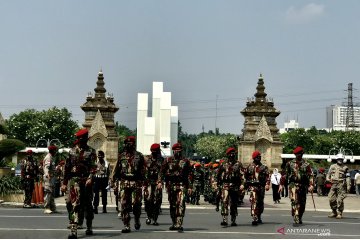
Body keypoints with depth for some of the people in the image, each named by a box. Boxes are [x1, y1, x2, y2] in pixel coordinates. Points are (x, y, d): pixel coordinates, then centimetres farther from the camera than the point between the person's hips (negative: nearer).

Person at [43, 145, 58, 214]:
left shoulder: (52, 157, 19)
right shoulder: (48, 157, -10)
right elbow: (46, 167, -24)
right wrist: (47, 175, -37)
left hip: (52, 177, 10)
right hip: (49, 177, -10)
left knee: (52, 193, 13)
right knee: (48, 192, -10)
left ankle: (52, 208, 18)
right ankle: (47, 208, -10)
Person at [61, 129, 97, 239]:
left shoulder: (91, 151, 5)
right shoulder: (72, 151, 10)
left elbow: (93, 166, -7)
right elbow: (66, 168, 12)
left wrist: (90, 178, -23)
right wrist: (64, 183, 9)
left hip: (86, 181, 0)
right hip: (74, 180, 0)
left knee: (87, 204, 11)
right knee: (74, 204, -11)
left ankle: (89, 227, 27)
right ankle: (73, 229, -17)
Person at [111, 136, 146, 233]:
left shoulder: (139, 156, 4)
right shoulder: (121, 156, 11)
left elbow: (143, 170, 1)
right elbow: (116, 169, 14)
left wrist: (142, 182, -6)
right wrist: (112, 180, 6)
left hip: (136, 183, -2)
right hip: (124, 183, 2)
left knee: (136, 203, -3)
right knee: (124, 204, -3)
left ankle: (137, 219, 25)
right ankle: (126, 226, 1)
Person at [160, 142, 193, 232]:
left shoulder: (185, 161, 8)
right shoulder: (168, 161, 9)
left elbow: (189, 174, 8)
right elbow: (162, 172, 7)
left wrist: (190, 186, 2)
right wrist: (160, 181, -7)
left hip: (182, 185, -2)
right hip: (171, 185, 2)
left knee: (181, 204, -16)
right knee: (172, 205, 10)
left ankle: (179, 224, -20)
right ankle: (174, 223, 24)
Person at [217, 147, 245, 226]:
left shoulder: (238, 164, 6)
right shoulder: (223, 164, 9)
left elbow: (242, 175, -2)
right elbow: (218, 175, 17)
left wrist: (242, 184, -14)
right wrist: (218, 184, 16)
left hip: (235, 186, 1)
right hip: (225, 185, -1)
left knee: (234, 204, 8)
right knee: (224, 202, -16)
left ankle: (233, 220, 19)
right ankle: (224, 219, -22)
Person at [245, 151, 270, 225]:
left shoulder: (264, 167, 9)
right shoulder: (249, 167, 6)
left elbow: (267, 176, 0)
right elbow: (245, 176, 13)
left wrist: (267, 184, -13)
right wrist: (245, 185, 9)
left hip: (261, 187, 3)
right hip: (253, 186, -3)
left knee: (260, 203, 12)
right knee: (254, 202, -16)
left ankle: (259, 217, 29)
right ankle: (254, 219, -23)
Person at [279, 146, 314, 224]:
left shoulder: (306, 164, 5)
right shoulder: (290, 163, 6)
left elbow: (310, 175, -2)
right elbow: (285, 174, 7)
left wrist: (311, 185, -15)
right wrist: (281, 184, 1)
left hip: (303, 185, 2)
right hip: (293, 185, -2)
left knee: (302, 204, 11)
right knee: (294, 202, -17)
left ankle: (299, 218, 30)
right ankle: (296, 219, -21)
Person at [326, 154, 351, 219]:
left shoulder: (345, 168, 7)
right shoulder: (332, 166, 15)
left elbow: (348, 177, 3)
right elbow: (328, 174, 20)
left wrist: (348, 186, -6)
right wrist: (328, 179, -2)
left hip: (341, 185, -3)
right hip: (333, 184, 3)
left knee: (340, 200, -8)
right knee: (331, 199, 1)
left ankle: (339, 213, -1)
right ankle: (334, 212, 17)